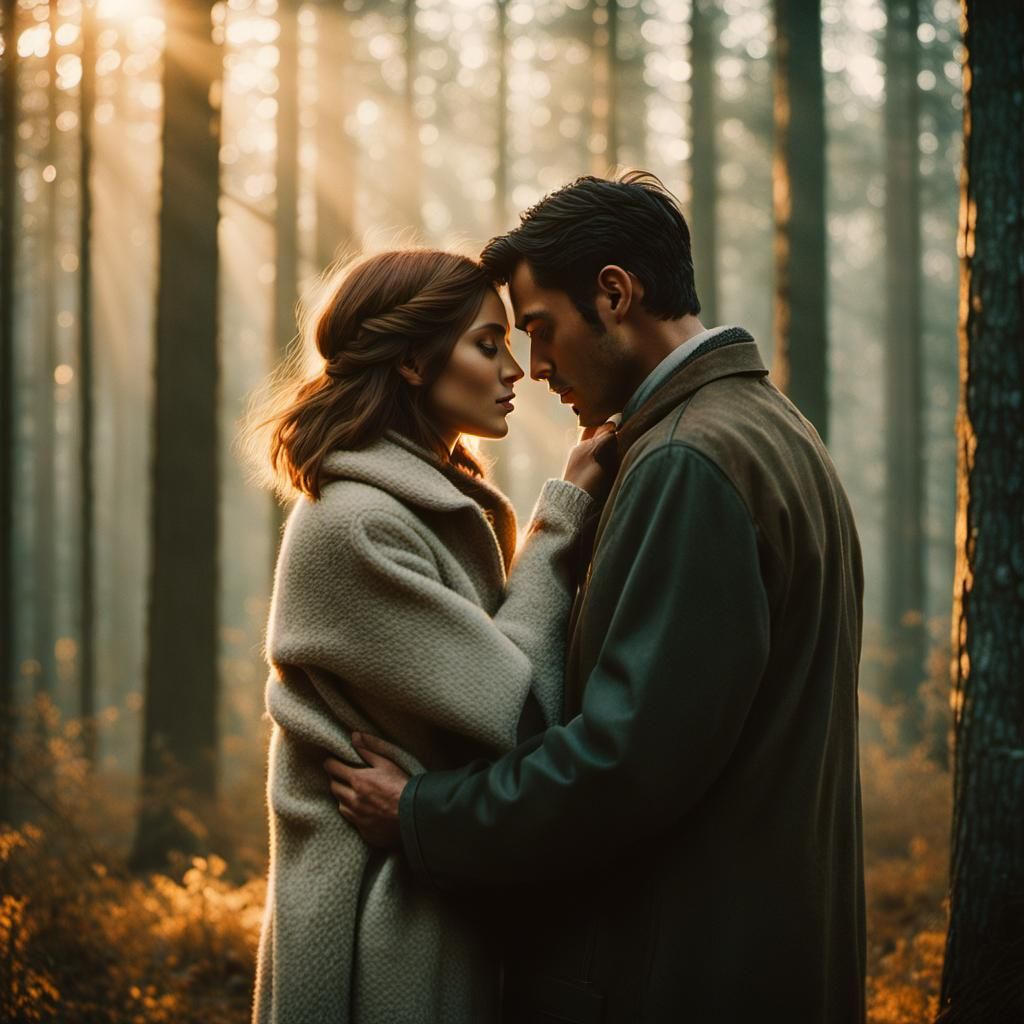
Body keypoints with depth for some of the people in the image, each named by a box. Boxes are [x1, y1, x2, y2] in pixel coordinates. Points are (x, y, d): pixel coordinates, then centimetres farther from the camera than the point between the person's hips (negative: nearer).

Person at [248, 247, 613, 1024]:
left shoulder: (445, 509, 12)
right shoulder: (355, 522, -17)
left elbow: (495, 672, 9)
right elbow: (511, 707, -19)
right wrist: (565, 519, -12)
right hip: (390, 922, -9)